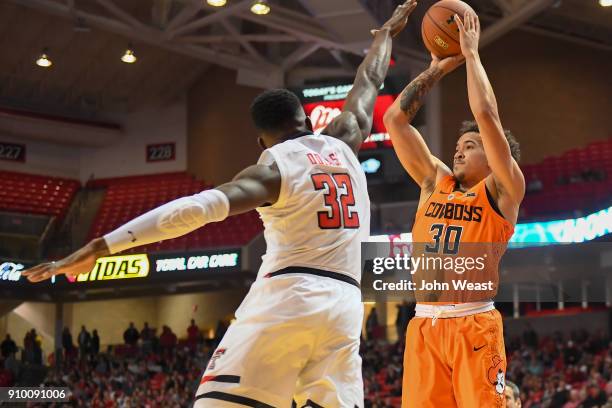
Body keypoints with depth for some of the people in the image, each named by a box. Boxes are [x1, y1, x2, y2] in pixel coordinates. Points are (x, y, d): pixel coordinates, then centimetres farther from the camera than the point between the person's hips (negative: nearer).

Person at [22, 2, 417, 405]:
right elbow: (369, 83, 35)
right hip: (344, 307, 5)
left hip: (285, 298, -5)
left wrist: (103, 245, -23)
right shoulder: (341, 144, 15)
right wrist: (387, 34, 55)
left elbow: (199, 206, -17)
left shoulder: (273, 168, 1)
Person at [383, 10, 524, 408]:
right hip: (424, 325, 5)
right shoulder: (435, 182, 18)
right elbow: (396, 119, 16)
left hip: (473, 325, -5)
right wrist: (439, 68, 16)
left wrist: (471, 54, 2)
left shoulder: (502, 191, 3)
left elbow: (486, 115, -8)